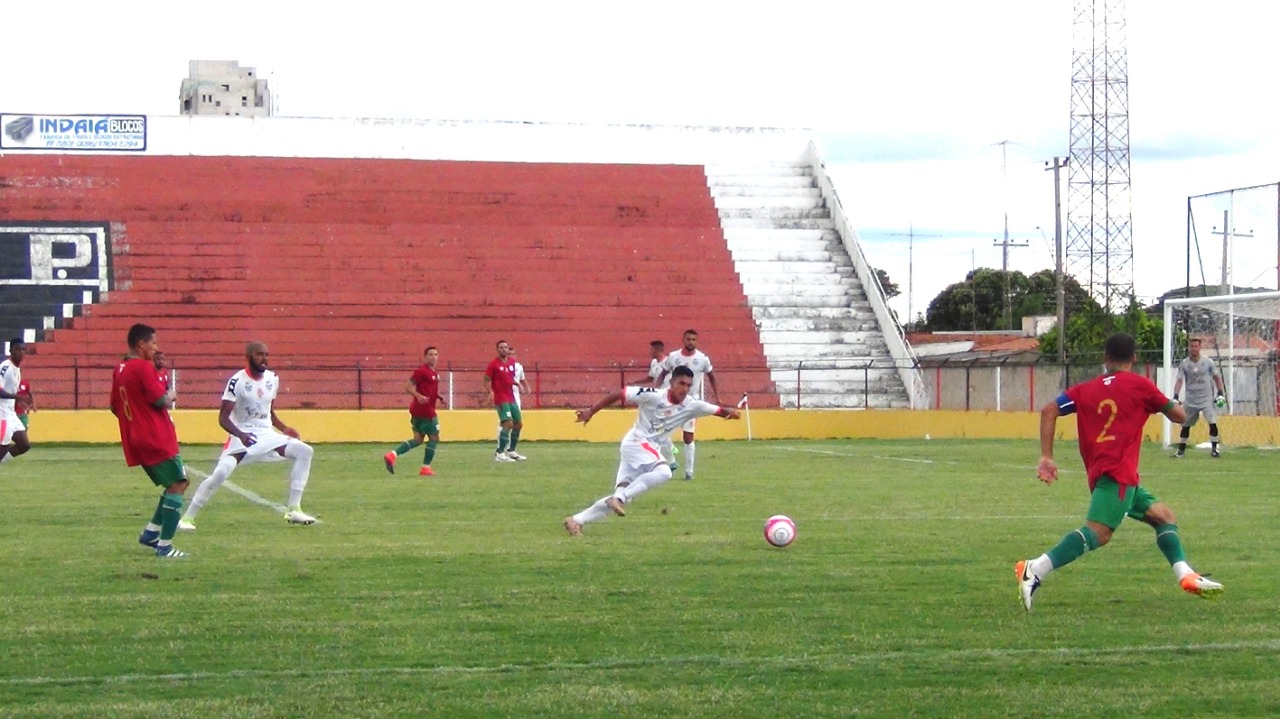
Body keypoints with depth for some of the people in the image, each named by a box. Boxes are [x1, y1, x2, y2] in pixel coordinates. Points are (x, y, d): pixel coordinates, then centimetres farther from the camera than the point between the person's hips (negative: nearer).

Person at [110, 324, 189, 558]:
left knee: (174, 484, 19)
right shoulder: (143, 367, -14)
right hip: (157, 439, -9)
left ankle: (151, 532, 13)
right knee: (177, 485, -5)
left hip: (135, 440, 9)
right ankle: (165, 546, -8)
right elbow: (160, 400, -18)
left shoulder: (119, 370, 13)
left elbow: (115, 407, 20)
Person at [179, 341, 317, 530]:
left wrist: (283, 428, 6)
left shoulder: (272, 379, 5)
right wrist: (240, 435, -31)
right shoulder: (237, 381, -14)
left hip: (267, 435, 6)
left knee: (304, 451, -9)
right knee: (221, 472, -25)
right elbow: (223, 417, -15)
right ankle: (187, 517, -11)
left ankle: (293, 510, -6)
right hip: (242, 437, -6)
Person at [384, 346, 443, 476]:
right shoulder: (422, 371, -14)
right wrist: (419, 396, -34)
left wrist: (439, 396, 12)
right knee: (434, 438, 0)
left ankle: (392, 455, 0)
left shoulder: (433, 373, 15)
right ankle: (426, 468, 6)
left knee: (418, 439, 10)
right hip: (425, 411, -9)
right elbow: (408, 386, -19)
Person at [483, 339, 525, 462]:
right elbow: (487, 380, -9)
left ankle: (511, 451, 26)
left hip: (511, 398, 8)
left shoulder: (512, 363, 9)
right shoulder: (493, 364, -9)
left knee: (518, 424, 12)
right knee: (508, 423, -18)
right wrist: (491, 392, -24)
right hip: (501, 399, -8)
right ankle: (500, 453, -14)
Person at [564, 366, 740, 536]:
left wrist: (729, 411, -19)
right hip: (636, 442, -7)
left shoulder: (691, 405, -2)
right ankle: (619, 497, -26)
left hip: (651, 450, 7)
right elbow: (617, 395, -13)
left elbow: (717, 410, 2)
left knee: (623, 496, 4)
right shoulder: (652, 395, -17)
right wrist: (590, 412, -14)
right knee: (663, 472, -31)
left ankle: (576, 520, 11)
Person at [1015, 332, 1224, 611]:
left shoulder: (1086, 389, 19)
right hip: (1118, 471, -8)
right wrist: (1175, 405, 37)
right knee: (1098, 533, -22)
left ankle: (1186, 576, 8)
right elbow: (1178, 415, 14)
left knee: (1164, 516, 18)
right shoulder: (1139, 385, 7)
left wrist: (1047, 457, 5)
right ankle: (1035, 571, -35)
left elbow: (1049, 411, 6)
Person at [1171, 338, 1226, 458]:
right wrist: (1175, 397, -20)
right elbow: (1179, 380, -7)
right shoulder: (1184, 363, -3)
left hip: (1207, 398, -2)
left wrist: (1220, 394, -2)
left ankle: (1215, 449, -6)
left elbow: (1216, 378, 6)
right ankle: (1181, 449, 20)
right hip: (1191, 399, 2)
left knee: (1212, 422, -14)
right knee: (1185, 425, 7)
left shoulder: (1207, 362, -4)